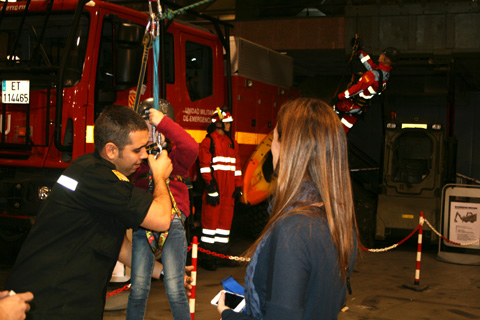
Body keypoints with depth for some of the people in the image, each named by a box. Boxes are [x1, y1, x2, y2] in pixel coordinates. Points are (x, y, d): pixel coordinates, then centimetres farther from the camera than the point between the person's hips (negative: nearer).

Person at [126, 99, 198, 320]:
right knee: (138, 288, 3)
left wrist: (162, 122, -20)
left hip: (172, 221, -2)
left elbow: (191, 147, -19)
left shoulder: (176, 155, 2)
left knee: (174, 289, -3)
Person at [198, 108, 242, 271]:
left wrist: (238, 186, 13)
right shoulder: (208, 141, -2)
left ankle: (222, 254, 14)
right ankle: (207, 256, -1)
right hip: (215, 185, -6)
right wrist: (211, 186, -16)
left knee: (226, 219, 8)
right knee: (211, 218, -6)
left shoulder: (232, 142, 19)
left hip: (229, 190, 7)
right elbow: (205, 165, -9)